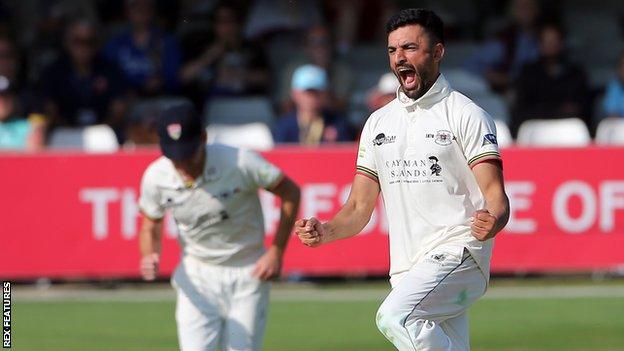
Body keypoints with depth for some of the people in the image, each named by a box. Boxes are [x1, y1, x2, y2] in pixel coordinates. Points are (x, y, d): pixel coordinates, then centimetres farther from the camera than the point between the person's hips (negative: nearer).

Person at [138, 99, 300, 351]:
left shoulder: (239, 163, -22)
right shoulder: (156, 177, -12)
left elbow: (290, 192, -8)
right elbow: (150, 226, 4)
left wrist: (276, 252, -11)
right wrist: (149, 257, -18)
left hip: (248, 275, -2)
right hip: (197, 278, 2)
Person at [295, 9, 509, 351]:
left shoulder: (466, 115, -1)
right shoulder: (379, 123, 17)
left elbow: (494, 194, -9)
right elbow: (359, 209, 16)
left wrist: (493, 221, -33)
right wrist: (325, 231, -6)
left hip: (457, 255, -6)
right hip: (407, 271, 6)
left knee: (394, 317, -30)